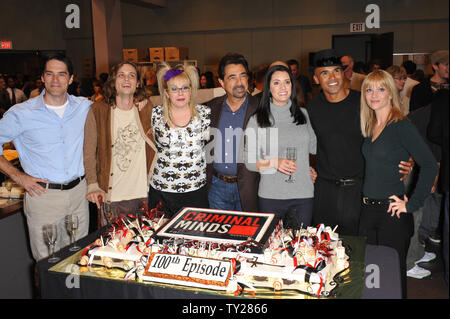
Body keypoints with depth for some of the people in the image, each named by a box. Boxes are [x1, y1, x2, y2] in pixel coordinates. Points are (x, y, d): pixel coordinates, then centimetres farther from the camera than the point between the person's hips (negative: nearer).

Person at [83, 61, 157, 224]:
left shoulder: (146, 108, 6)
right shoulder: (98, 110, -1)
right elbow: (89, 153, -2)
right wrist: (93, 186, -9)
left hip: (144, 193, 2)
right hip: (112, 195, -2)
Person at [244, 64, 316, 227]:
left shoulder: (302, 114, 8)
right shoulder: (257, 120, -2)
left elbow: (313, 147, 22)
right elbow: (249, 161, -4)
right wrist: (274, 162, -16)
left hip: (303, 195, 2)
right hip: (270, 196, -2)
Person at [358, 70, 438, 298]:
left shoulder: (402, 127, -13)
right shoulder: (369, 126, 9)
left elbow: (430, 165, -19)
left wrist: (411, 204, -18)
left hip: (393, 213, -6)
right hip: (368, 209, 7)